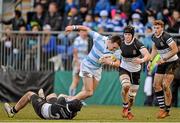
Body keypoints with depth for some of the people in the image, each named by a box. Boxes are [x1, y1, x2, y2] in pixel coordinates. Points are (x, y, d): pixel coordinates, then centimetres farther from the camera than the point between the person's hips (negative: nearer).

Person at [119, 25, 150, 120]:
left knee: (132, 96, 8)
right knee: (126, 86, -29)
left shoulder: (137, 44, -23)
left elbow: (148, 56, -36)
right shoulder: (121, 44, -12)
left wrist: (142, 60, -56)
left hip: (135, 71, 0)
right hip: (124, 69, 0)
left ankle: (128, 111, 38)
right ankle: (125, 107, -6)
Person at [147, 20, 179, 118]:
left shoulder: (166, 37, -22)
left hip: (172, 61, -8)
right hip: (162, 62, 8)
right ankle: (162, 108, 12)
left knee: (165, 85, -15)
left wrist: (164, 59, -23)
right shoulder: (154, 37, 2)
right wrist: (150, 61, 9)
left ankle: (167, 110, -3)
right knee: (156, 85, 2)